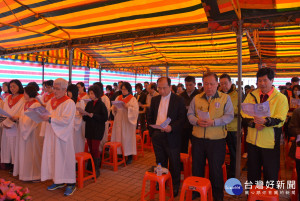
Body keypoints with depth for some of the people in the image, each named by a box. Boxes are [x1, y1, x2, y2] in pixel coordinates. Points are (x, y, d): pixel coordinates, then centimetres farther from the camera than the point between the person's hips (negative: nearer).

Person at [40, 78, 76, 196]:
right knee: (53, 157, 10)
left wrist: (50, 119, -24)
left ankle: (71, 183, 11)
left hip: (62, 136, -7)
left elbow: (66, 120, -19)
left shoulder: (69, 103, -11)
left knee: (64, 158, -1)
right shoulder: (51, 102, 12)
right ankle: (58, 181, 25)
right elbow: (47, 118, 18)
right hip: (51, 135, 7)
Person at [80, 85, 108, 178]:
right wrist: (84, 114, -11)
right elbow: (85, 118, 12)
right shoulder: (89, 104, 7)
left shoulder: (101, 105, -9)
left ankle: (97, 169, 7)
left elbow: (105, 118, -15)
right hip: (89, 129, 5)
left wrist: (92, 115, -19)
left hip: (98, 130, -5)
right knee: (91, 149, 11)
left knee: (95, 149, -3)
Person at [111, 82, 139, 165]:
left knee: (127, 138, -3)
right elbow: (114, 110, 14)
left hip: (128, 122, -4)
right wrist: (114, 108, -8)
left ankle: (129, 156, 7)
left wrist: (128, 107, -24)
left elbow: (135, 110, -11)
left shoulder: (133, 99, -1)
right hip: (118, 121, 5)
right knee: (118, 137, 3)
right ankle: (120, 154, 14)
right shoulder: (118, 98, 13)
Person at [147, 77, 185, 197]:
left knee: (174, 163, 8)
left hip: (172, 137, -4)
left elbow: (182, 118, -9)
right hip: (157, 136, 4)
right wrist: (151, 132, 5)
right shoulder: (154, 100, 8)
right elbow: (150, 117, 14)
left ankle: (175, 186, 24)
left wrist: (171, 127, -24)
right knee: (160, 162, 16)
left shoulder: (178, 100, -6)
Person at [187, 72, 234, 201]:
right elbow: (190, 114, 6)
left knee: (216, 169, 8)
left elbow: (229, 116, -8)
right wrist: (197, 121, -15)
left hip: (216, 140, -3)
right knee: (197, 167, 14)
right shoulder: (196, 99, 8)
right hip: (198, 138, 3)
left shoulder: (225, 98, 0)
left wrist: (213, 122, -20)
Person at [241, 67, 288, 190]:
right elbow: (244, 113, 0)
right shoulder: (251, 95, 6)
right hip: (252, 139, 3)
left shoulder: (281, 98, -4)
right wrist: (254, 123, -17)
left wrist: (265, 121, -33)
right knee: (252, 172, 16)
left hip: (270, 142, -3)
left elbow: (280, 119, -15)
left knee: (270, 174, 8)